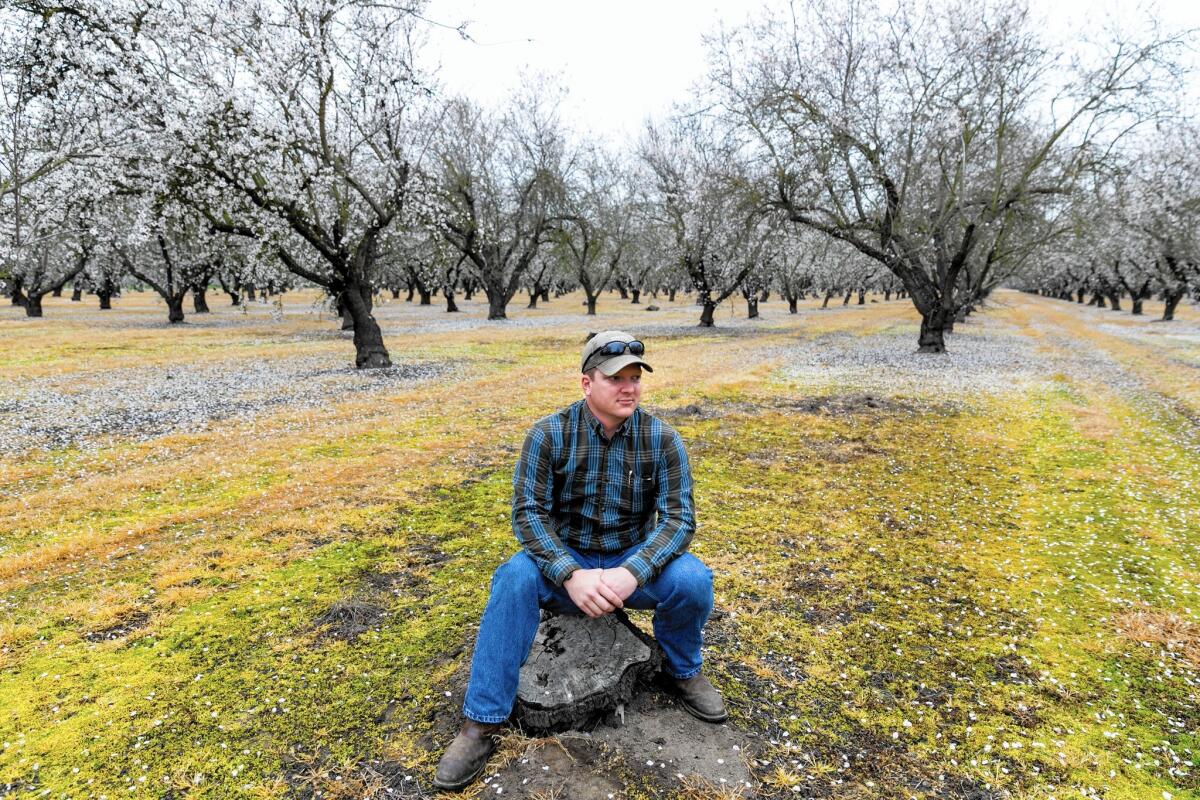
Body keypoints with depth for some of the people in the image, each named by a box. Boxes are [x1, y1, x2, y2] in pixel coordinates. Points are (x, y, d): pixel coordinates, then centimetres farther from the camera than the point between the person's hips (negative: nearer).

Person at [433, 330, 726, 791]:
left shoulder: (661, 439, -11)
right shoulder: (549, 434, -14)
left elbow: (678, 518, -14)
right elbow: (528, 512, -16)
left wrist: (632, 573, -31)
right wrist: (571, 575, -31)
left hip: (633, 561, 1)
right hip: (565, 560, -1)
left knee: (692, 580, -26)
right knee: (515, 578, -30)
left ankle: (684, 671, 7)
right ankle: (482, 722, -16)